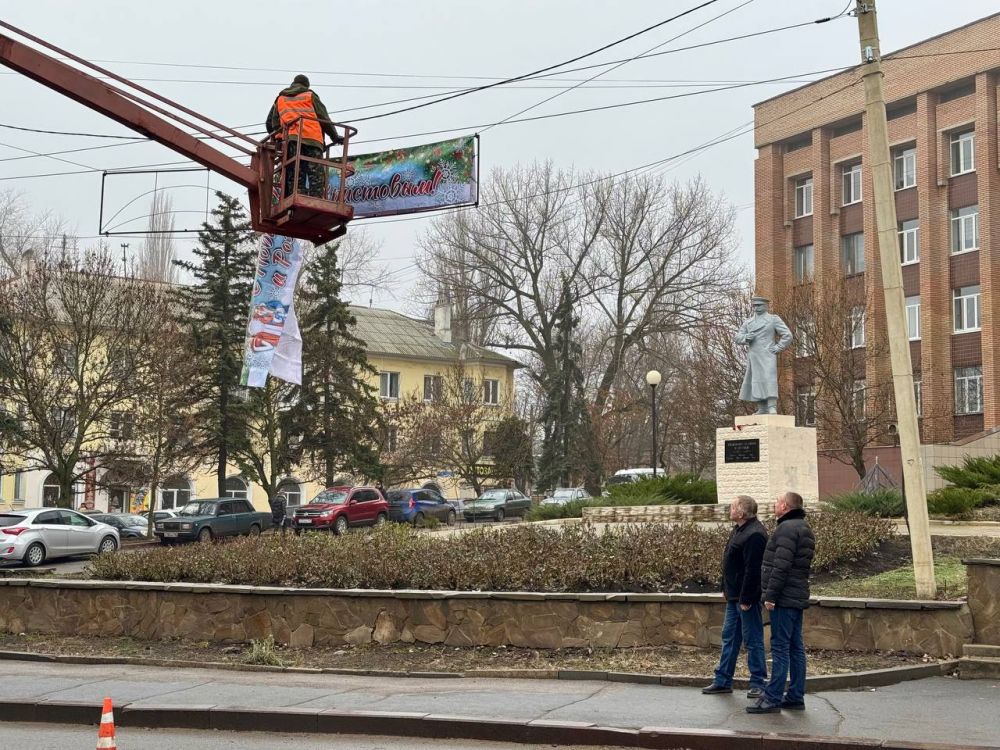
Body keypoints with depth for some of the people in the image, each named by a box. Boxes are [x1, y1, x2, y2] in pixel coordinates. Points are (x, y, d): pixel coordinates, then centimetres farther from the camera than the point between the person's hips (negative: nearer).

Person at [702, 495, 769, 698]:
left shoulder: (754, 535, -22)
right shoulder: (740, 529, 11)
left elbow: (753, 571, -25)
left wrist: (745, 599, -24)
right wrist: (727, 590, 18)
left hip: (746, 597, -11)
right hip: (734, 595, 11)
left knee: (753, 640, 0)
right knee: (729, 637, 14)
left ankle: (758, 683, 10)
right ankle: (723, 681, 22)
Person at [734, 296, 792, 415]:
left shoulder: (774, 319, 4)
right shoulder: (748, 322, 18)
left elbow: (787, 335, 0)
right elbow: (737, 338, 11)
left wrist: (777, 348, -9)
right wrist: (746, 337, -10)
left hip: (767, 357, -5)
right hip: (753, 358, 5)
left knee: (769, 381, -17)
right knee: (756, 383, 3)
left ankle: (772, 409, -24)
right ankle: (762, 410, 7)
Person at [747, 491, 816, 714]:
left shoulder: (787, 528, -14)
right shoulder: (803, 528, 19)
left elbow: (781, 566, -21)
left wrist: (770, 595, -18)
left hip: (784, 598, -10)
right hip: (798, 597, 10)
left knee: (780, 647, -8)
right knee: (795, 647, 11)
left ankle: (773, 698, -7)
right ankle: (795, 696, 15)